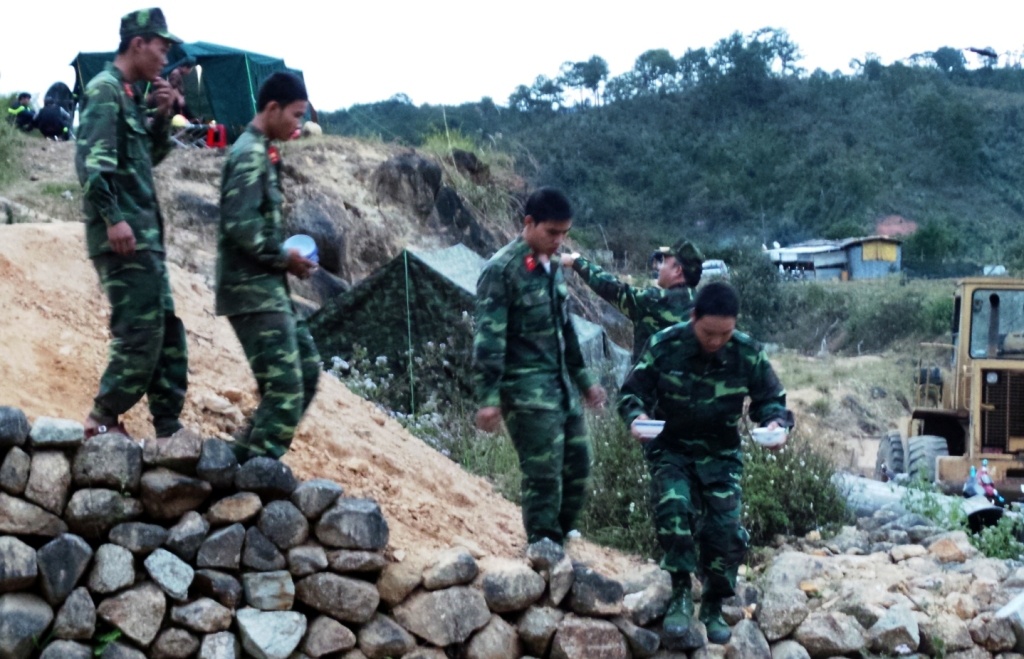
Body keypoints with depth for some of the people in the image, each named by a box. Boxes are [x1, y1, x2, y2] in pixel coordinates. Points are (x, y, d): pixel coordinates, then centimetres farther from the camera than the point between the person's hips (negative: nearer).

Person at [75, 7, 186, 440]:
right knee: (140, 333, -10)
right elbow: (90, 160, -20)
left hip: (144, 234, 10)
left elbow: (149, 157, 26)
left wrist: (162, 116, 10)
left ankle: (169, 431, 15)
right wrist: (113, 218, -25)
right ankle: (102, 420, 2)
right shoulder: (105, 89, -10)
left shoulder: (127, 95, 18)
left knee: (166, 331, 10)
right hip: (122, 236, -10)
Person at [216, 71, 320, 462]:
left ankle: (249, 458, 21)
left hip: (268, 287, 10)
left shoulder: (261, 152, 17)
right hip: (253, 290, -10)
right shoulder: (251, 154, -14)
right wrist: (284, 257, -13)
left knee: (308, 368, 16)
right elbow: (240, 226, -24)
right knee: (285, 388, -11)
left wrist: (284, 258, 7)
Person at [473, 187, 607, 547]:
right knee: (544, 474, -8)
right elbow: (488, 337, -16)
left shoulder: (552, 267, 14)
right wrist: (488, 398, -20)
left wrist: (583, 378, 25)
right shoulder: (502, 270, -12)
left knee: (578, 466, 9)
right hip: (526, 388, -8)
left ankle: (558, 540, 23)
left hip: (560, 384, 8)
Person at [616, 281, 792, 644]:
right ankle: (681, 595, -12)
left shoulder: (748, 353, -11)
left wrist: (776, 421, -22)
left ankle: (714, 607, 19)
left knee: (726, 529, -7)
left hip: (721, 455, 2)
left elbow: (770, 399, 2)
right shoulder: (664, 345, -16)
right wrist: (636, 416, -29)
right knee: (674, 506, -29)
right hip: (671, 449, -2)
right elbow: (632, 391, -7)